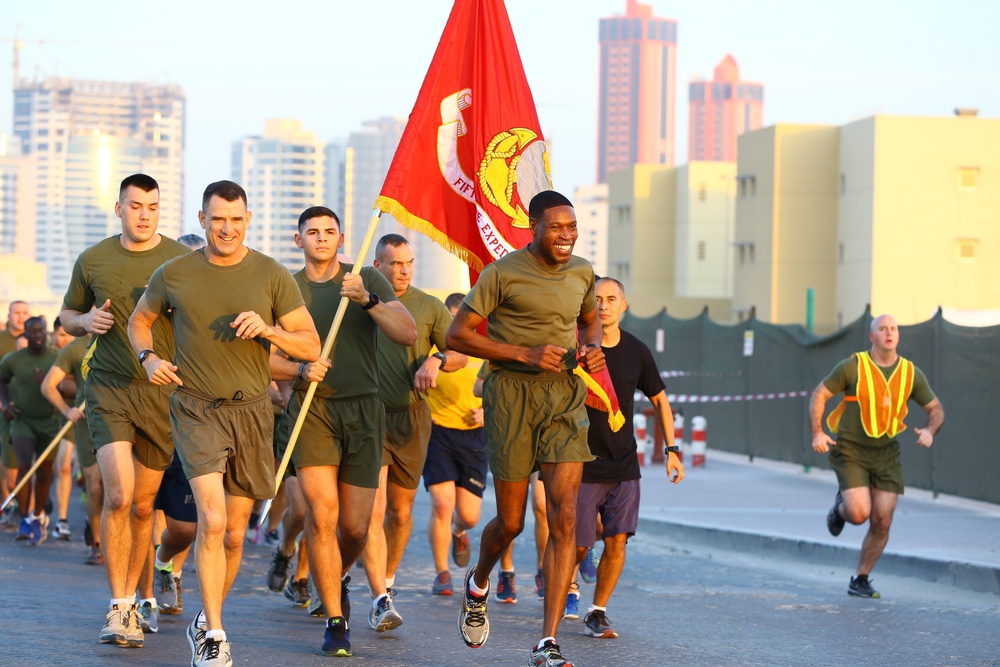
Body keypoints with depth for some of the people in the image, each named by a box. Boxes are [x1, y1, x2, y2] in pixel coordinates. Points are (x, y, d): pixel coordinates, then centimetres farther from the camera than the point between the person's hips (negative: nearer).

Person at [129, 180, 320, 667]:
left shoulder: (272, 276, 0)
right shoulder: (174, 275, 1)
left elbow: (311, 345, 1)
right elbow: (139, 320, 19)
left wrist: (268, 330, -17)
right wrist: (149, 358, -1)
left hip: (251, 409, 2)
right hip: (196, 408, -2)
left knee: (233, 534, 10)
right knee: (212, 520, -20)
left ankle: (206, 621, 32)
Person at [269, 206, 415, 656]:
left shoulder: (368, 280, 6)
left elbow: (408, 335, -5)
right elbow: (263, 359, 7)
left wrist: (367, 300, -19)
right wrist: (301, 370, -12)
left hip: (362, 408, 1)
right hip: (311, 408, -1)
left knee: (355, 527, 2)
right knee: (322, 514, -16)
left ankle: (335, 581, 35)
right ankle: (335, 621, -7)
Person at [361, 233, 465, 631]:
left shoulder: (429, 307, 8)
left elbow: (460, 354, 8)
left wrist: (436, 361, -10)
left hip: (411, 416, 2)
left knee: (400, 510, 11)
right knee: (373, 509, -14)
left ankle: (387, 581, 32)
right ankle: (381, 600, -18)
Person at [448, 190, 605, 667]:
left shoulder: (582, 273, 10)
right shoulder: (503, 273, -7)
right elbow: (457, 334, -8)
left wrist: (592, 348, 5)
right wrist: (524, 353, -17)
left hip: (565, 395, 3)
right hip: (513, 394, -3)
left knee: (564, 517, -11)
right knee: (511, 521, 4)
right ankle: (478, 583, 41)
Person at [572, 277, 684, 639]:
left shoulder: (636, 351, 2)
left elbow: (660, 400, 14)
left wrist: (672, 450, 8)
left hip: (624, 466, 3)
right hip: (582, 466, -3)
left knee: (617, 541, -5)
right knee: (578, 545, -2)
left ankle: (597, 612, 9)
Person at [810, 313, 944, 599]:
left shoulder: (911, 373, -1)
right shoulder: (853, 366, -11)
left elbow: (935, 408, 9)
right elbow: (819, 394, -3)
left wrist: (930, 430, -13)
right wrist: (817, 433, -15)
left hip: (886, 454, 3)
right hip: (851, 452, -3)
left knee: (882, 522, -2)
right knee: (859, 514, -16)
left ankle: (860, 581, 14)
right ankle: (840, 508, 22)